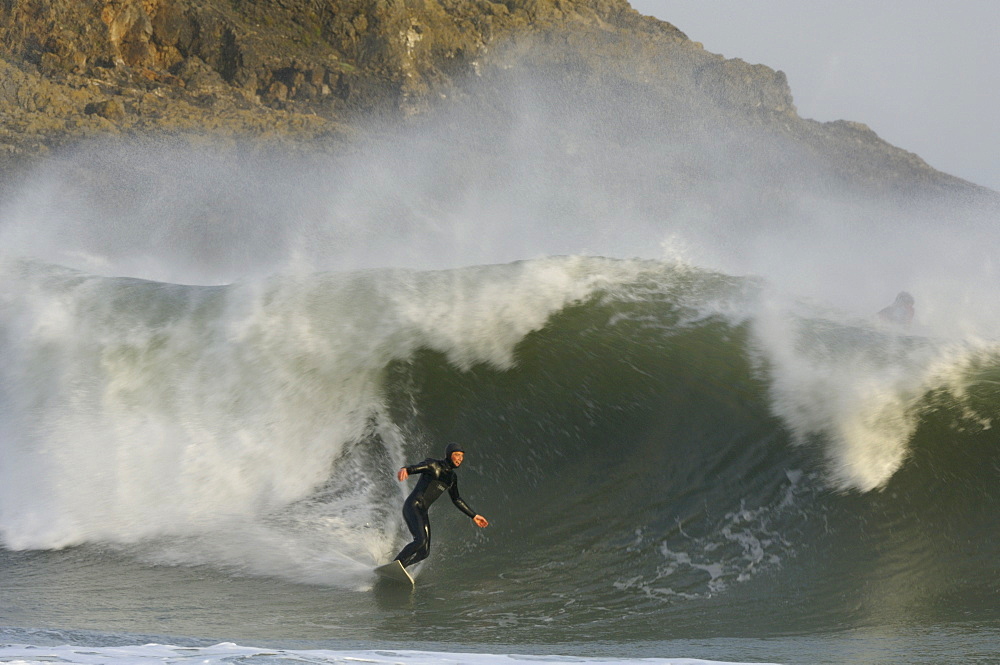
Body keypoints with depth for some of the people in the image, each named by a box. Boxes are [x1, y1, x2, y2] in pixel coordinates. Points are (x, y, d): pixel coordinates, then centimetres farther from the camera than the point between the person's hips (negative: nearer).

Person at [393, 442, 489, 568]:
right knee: (420, 540, -28)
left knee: (424, 552, 1)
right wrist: (405, 470, -49)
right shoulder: (432, 465, -6)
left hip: (422, 512, 8)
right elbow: (416, 468, -24)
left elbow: (456, 500, 28)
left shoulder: (452, 477, 16)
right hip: (412, 507, -8)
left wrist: (474, 515, 28)